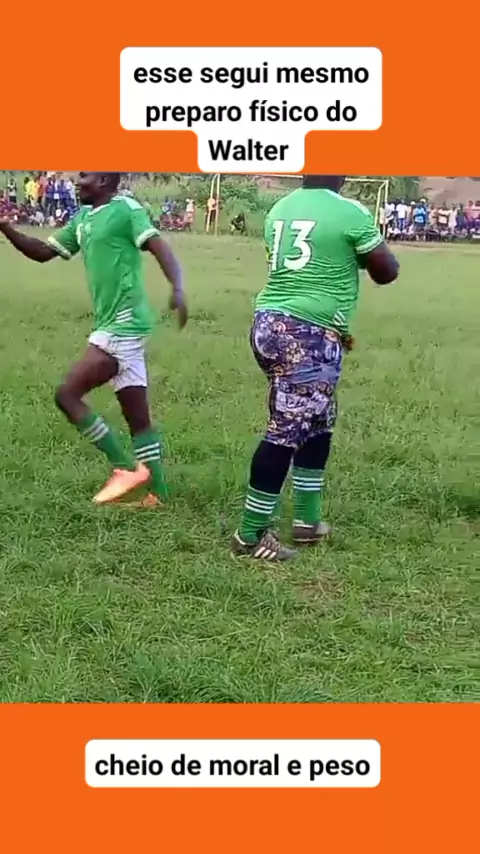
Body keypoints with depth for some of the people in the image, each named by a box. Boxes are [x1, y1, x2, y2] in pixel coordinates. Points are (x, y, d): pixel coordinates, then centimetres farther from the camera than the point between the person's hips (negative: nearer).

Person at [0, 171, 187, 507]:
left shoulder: (126, 209, -8)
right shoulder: (82, 220, 17)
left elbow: (159, 247, -19)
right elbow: (43, 252, 21)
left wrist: (178, 289, -36)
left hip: (123, 325, -9)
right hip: (115, 326, 9)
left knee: (67, 394, -9)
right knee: (138, 418, 9)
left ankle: (126, 467, -5)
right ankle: (158, 493, 14)